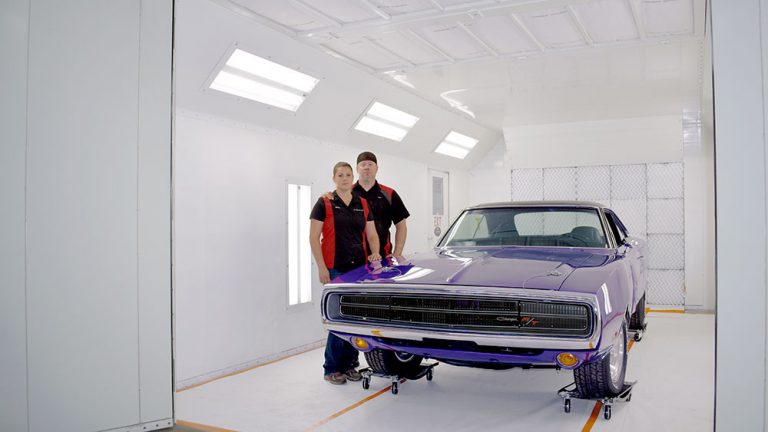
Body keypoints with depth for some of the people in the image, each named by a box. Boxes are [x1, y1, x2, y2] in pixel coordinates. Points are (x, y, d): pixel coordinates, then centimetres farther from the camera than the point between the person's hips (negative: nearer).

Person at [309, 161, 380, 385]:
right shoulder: (324, 203, -2)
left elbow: (372, 235, 12)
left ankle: (350, 364, 19)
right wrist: (321, 267, -12)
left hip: (359, 267, 5)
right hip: (335, 269, -4)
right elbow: (313, 237, -5)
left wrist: (375, 253, -8)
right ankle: (332, 369, 8)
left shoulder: (363, 204, 11)